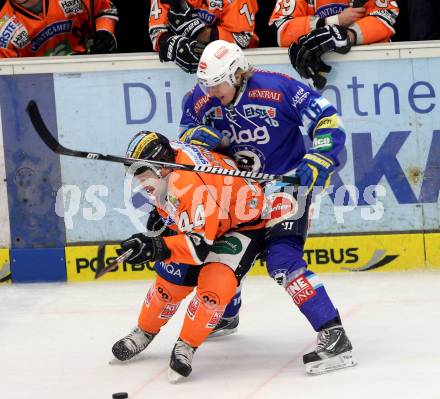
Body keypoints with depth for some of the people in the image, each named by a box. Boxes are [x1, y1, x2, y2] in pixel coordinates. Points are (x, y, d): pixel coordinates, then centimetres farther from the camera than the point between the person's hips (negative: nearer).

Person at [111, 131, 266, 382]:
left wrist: (156, 248, -51)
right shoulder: (166, 156, -13)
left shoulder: (192, 184, -40)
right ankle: (145, 332, 26)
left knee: (214, 285, -26)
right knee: (172, 279, 5)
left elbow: (200, 246, -42)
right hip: (201, 220, 9)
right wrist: (161, 212, 3)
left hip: (243, 225, -9)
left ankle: (186, 346, -10)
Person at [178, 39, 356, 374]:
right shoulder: (201, 98, -6)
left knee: (282, 259, -24)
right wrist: (197, 136, -17)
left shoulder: (278, 88, -22)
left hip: (286, 181, -7)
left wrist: (315, 164, -30)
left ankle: (334, 337, -28)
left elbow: (329, 122, -19)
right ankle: (226, 315, 46)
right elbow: (186, 133, 7)